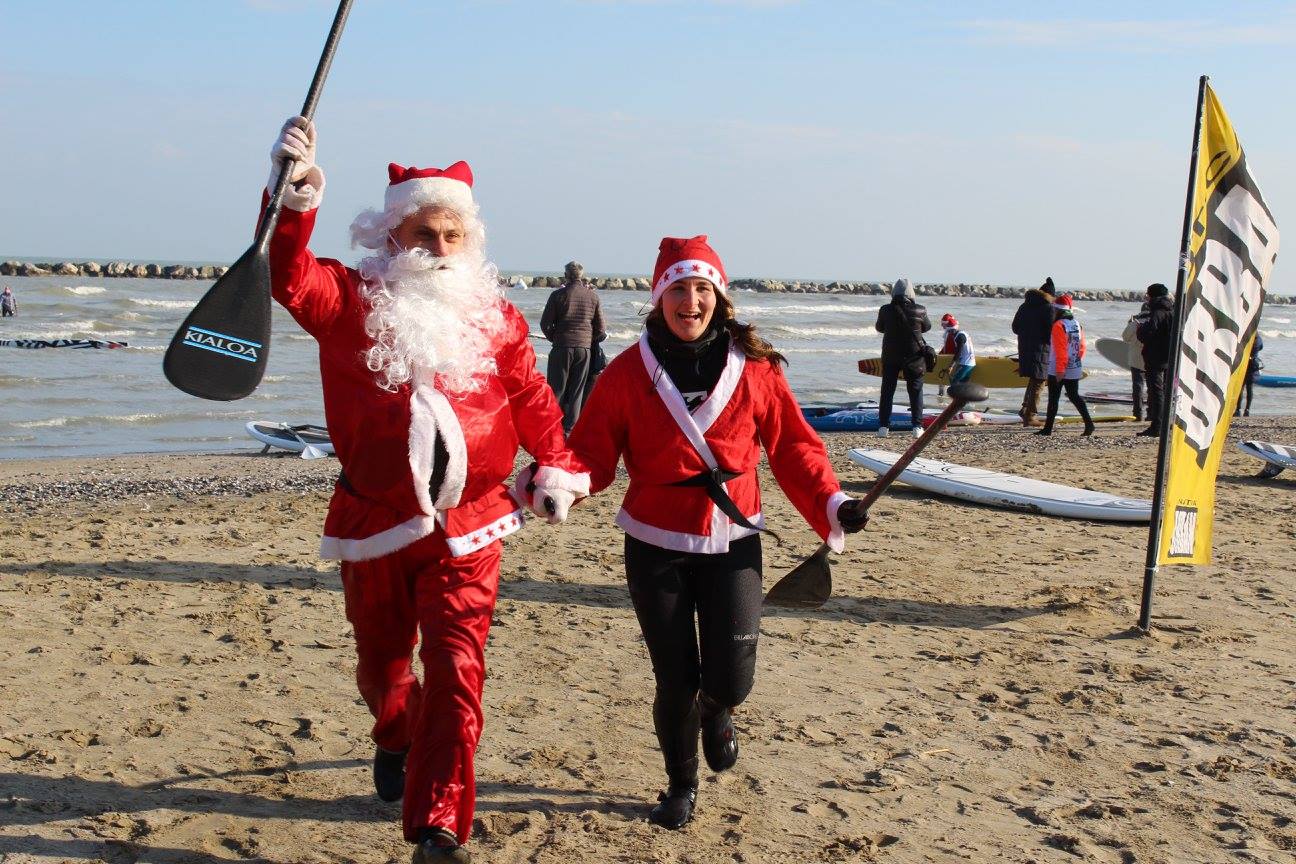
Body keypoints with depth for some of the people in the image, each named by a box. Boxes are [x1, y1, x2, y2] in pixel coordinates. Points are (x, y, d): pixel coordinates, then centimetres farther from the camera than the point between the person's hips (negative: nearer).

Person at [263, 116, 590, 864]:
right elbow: (289, 277, -20)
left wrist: (556, 468, 0)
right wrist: (296, 198, -34)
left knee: (456, 670, -8)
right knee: (381, 660, 19)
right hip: (374, 520, 1)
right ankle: (397, 740, 52)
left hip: (467, 525, 0)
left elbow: (533, 400, 8)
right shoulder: (352, 301, -2)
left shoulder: (494, 316, 4)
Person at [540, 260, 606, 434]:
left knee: (556, 389, 4)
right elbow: (600, 328, 7)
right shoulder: (592, 296, 5)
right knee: (576, 392, 7)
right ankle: (570, 429, 6)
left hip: (562, 347, -2)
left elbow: (545, 324, -2)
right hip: (585, 348, 2)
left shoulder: (558, 294, -3)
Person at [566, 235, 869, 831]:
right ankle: (680, 786, 34)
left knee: (730, 681, -6)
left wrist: (830, 503, -11)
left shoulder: (755, 368, -1)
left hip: (732, 542, 0)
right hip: (656, 544, 0)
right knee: (675, 681, 5)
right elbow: (592, 451, -4)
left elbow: (793, 446, 2)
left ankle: (716, 713, 35)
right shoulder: (629, 371, -3)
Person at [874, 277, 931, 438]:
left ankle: (883, 426, 7)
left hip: (890, 356, 1)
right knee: (915, 390, 10)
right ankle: (917, 426, 5)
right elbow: (927, 327, 7)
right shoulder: (919, 311, -11)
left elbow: (879, 328, 7)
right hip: (914, 356, -1)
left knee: (887, 390, 11)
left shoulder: (885, 310, -10)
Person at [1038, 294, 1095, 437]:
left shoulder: (1059, 325, -14)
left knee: (1053, 399, 0)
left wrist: (1060, 370, -19)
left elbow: (1060, 349, -19)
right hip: (1074, 370, 7)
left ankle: (1048, 428, 4)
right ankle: (1089, 423, 1)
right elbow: (1082, 347, 13)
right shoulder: (1077, 324, 9)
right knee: (1074, 396, 13)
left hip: (1058, 371, -7)